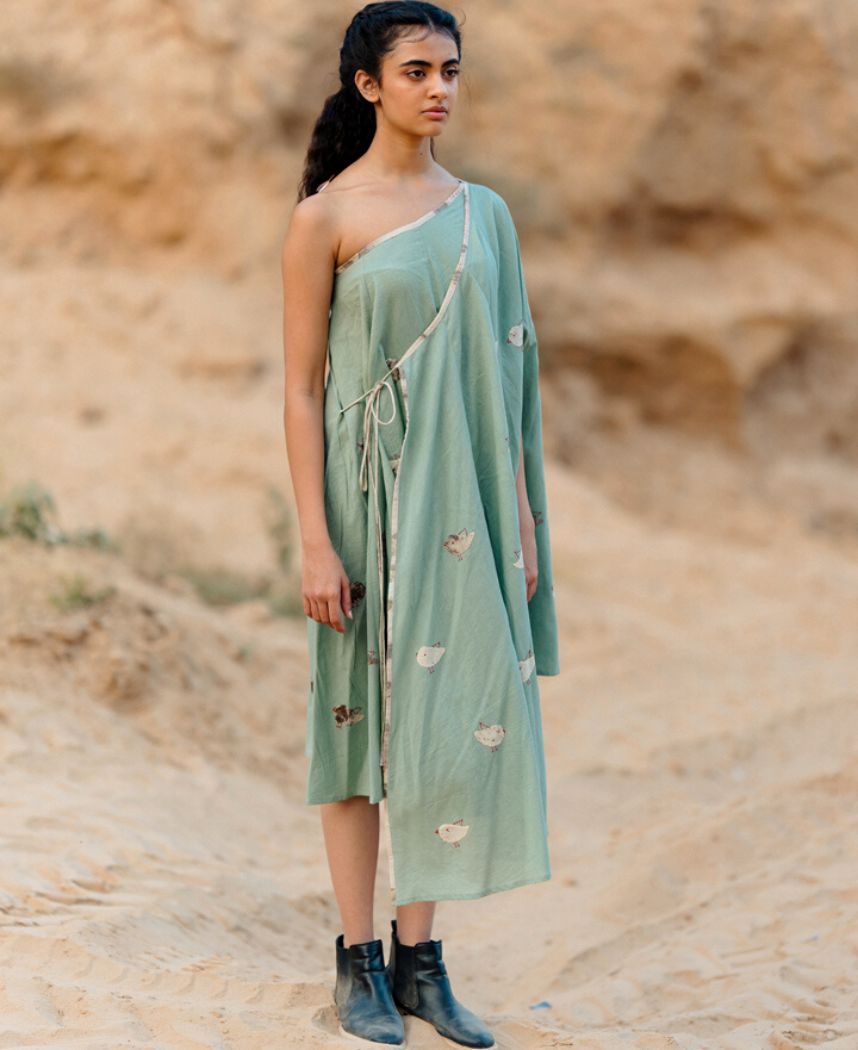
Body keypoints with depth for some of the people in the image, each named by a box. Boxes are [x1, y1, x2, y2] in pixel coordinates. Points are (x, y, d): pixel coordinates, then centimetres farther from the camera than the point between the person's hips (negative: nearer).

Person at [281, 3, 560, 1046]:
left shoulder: (483, 213, 9)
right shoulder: (326, 215, -5)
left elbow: (506, 377, 11)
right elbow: (301, 387, -7)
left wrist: (522, 518, 7)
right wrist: (315, 542, -12)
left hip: (463, 498, 5)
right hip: (372, 496, -4)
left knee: (453, 716, 6)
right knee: (362, 714, 2)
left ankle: (419, 958, 15)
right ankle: (359, 961, 12)